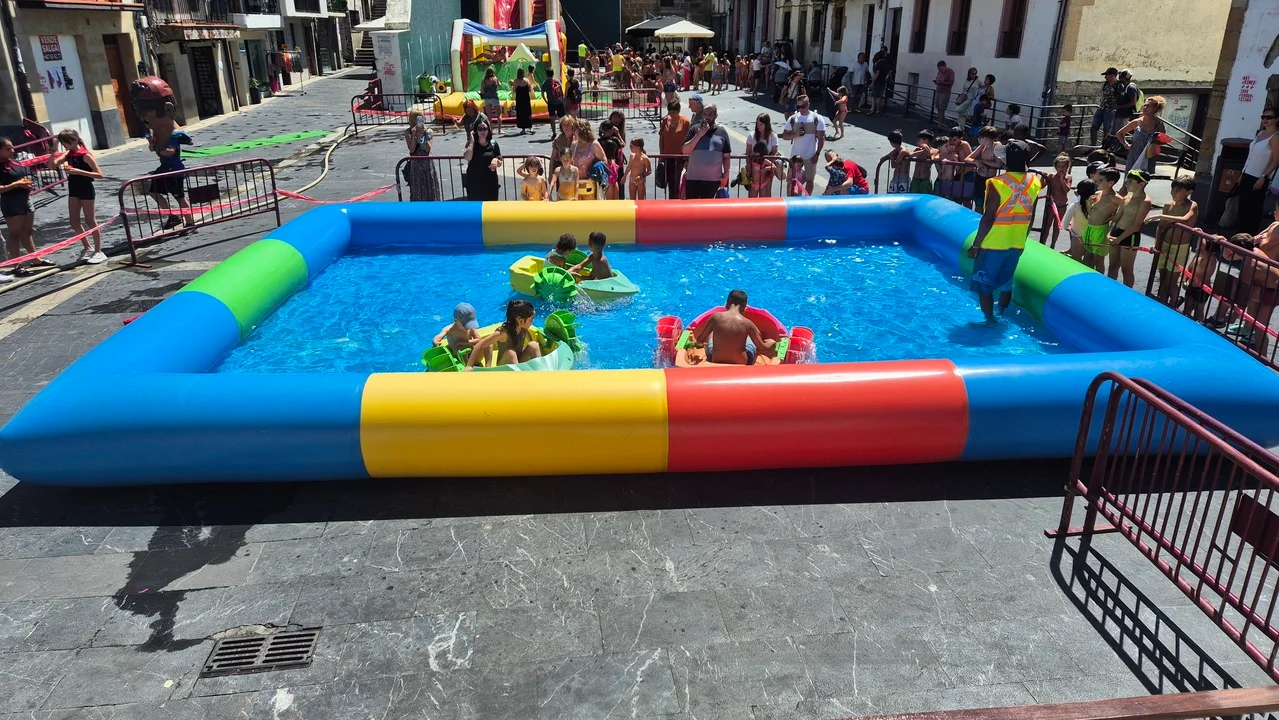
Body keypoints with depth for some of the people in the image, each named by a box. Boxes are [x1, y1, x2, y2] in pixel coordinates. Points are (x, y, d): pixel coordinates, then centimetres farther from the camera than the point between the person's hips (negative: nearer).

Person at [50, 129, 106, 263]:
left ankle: (98, 251, 7)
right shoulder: (68, 154, 7)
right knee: (74, 222, 9)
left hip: (86, 189, -8)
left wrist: (79, 171, -26)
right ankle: (88, 248, 22)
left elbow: (99, 174, -19)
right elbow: (52, 164, 3)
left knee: (90, 221, -1)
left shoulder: (85, 155, -15)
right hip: (73, 189, 8)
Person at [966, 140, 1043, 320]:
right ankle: (1000, 317, 32)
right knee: (1005, 283, 20)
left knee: (984, 285, 7)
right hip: (1017, 244, 6)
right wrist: (1021, 239, 20)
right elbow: (1031, 217, 7)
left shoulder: (997, 183, -19)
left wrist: (975, 245, -10)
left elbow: (988, 218, -19)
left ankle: (990, 320, 9)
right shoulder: (1034, 182, -2)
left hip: (993, 244, -6)